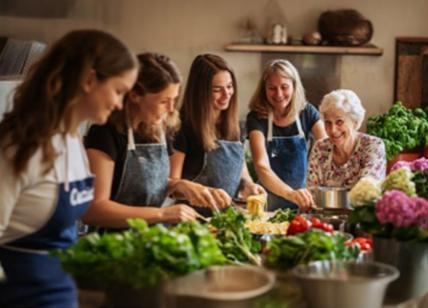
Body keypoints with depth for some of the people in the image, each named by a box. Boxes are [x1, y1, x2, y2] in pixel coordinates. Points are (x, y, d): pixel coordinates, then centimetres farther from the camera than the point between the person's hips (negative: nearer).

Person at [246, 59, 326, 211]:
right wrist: (290, 194, -38)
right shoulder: (257, 118, -9)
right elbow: (261, 166, -21)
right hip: (270, 204, -2)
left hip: (302, 200, 2)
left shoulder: (307, 112, 1)